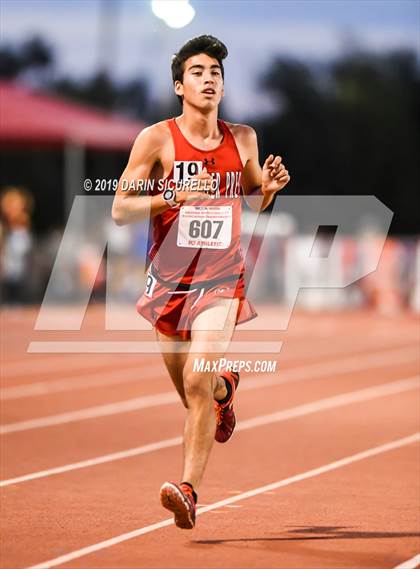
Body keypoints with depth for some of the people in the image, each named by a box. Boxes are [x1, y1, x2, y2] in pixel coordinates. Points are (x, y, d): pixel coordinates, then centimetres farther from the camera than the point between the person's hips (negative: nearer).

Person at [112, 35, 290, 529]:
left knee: (197, 381, -19)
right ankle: (225, 387, 49)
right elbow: (120, 211, -7)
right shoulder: (157, 139, -5)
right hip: (169, 280, 0)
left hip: (221, 279, 0)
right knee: (191, 394, 13)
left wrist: (270, 186, -2)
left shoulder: (243, 140, 4)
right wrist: (175, 195, -21)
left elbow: (254, 201, 22)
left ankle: (189, 489, -17)